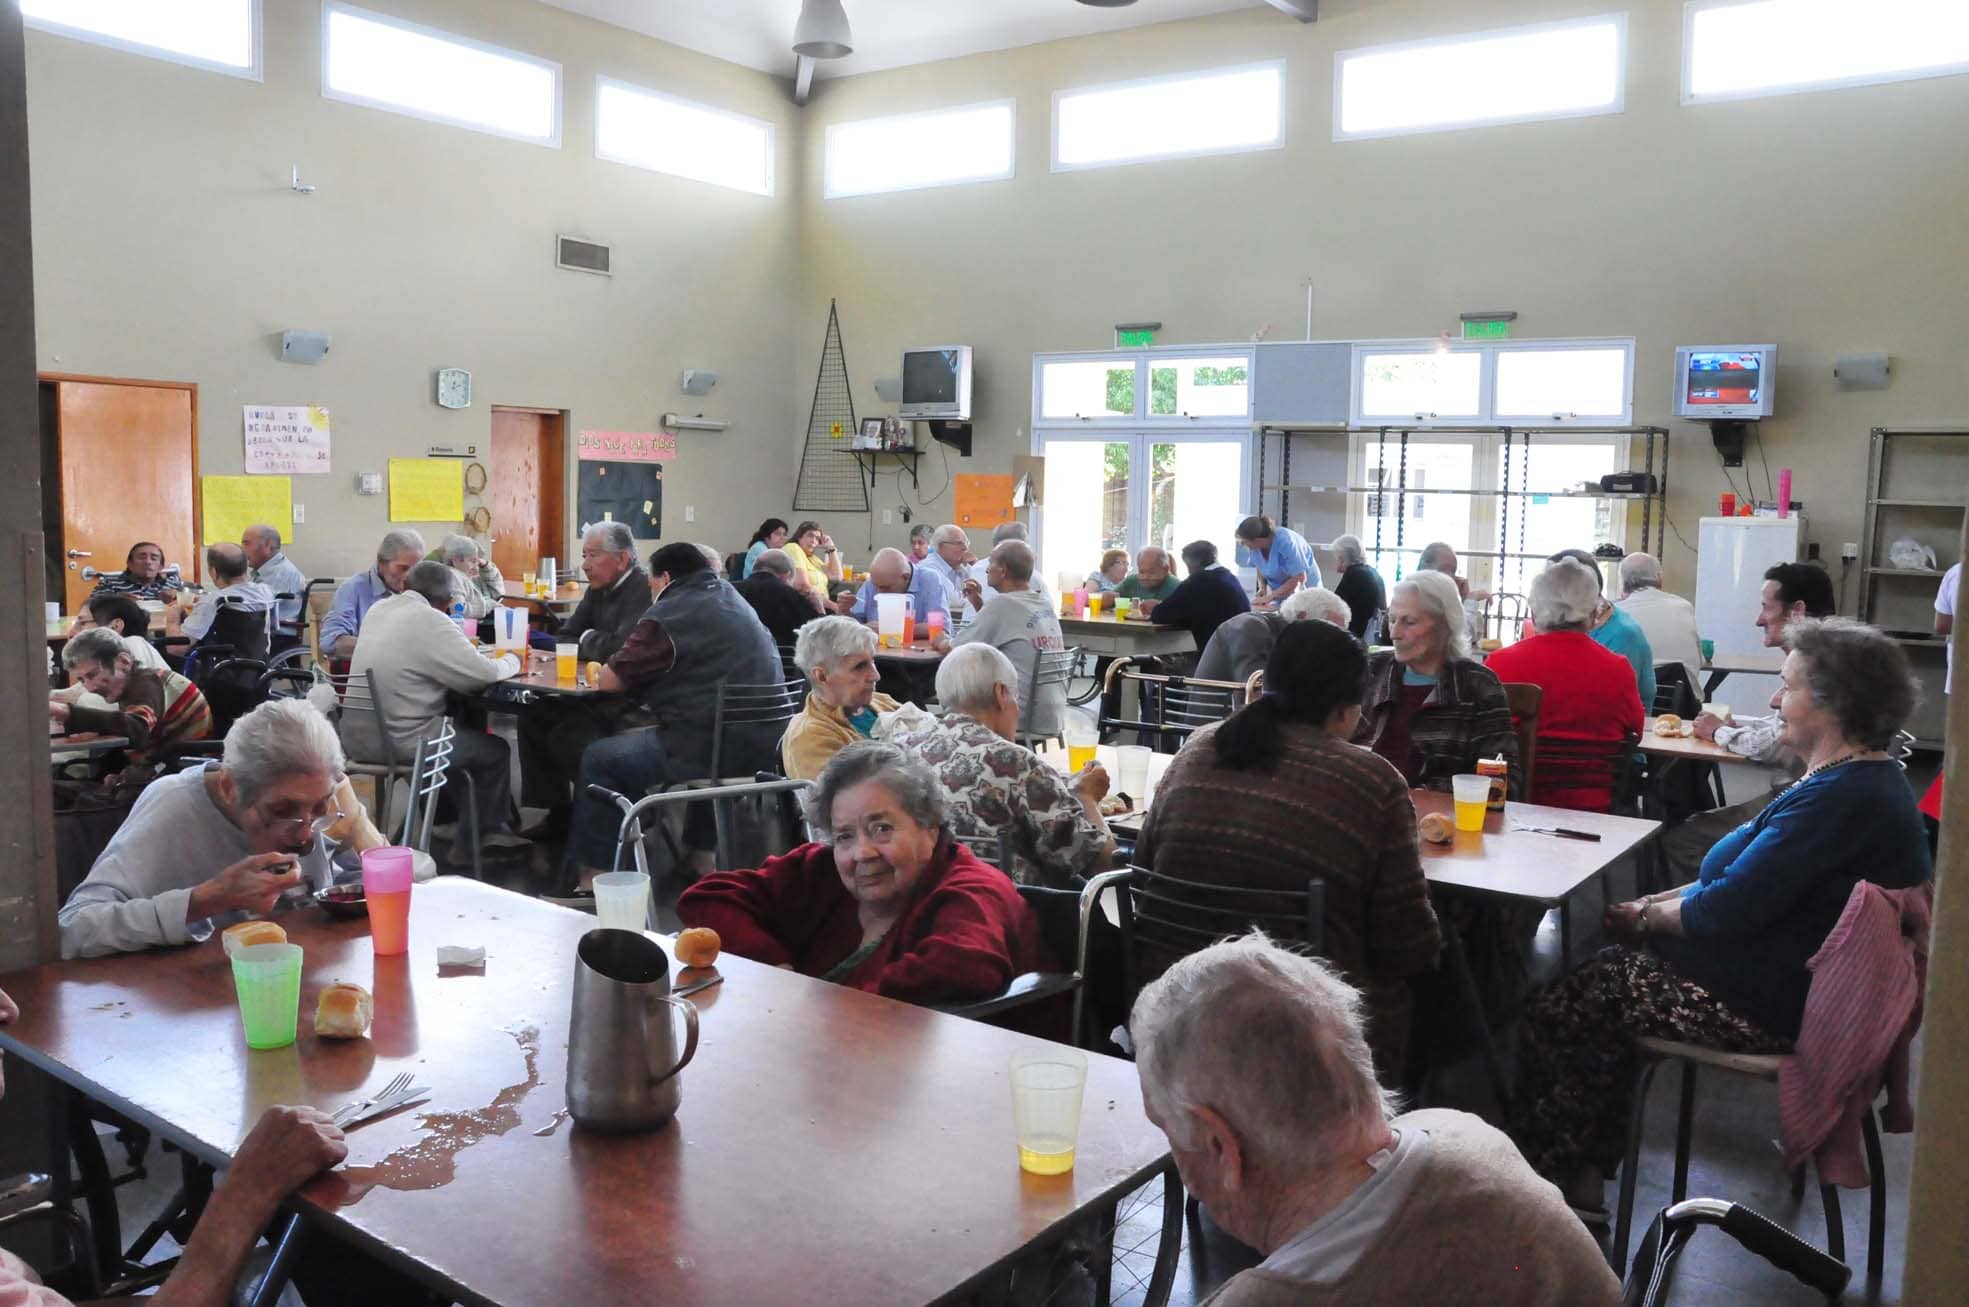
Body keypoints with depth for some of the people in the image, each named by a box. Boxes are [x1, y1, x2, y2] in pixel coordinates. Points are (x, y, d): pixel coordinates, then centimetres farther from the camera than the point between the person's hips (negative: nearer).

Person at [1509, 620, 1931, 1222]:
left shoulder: (1839, 798, -24)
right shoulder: (1865, 781, 11)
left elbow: (1724, 912, -25)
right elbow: (1748, 882, 17)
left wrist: (1645, 917, -7)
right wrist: (1653, 904, 7)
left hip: (1770, 1010, -11)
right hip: (1798, 988, 11)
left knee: (1560, 1012, -9)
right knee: (1610, 970, 11)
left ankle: (1542, 1181, 7)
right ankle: (1583, 1175, 11)